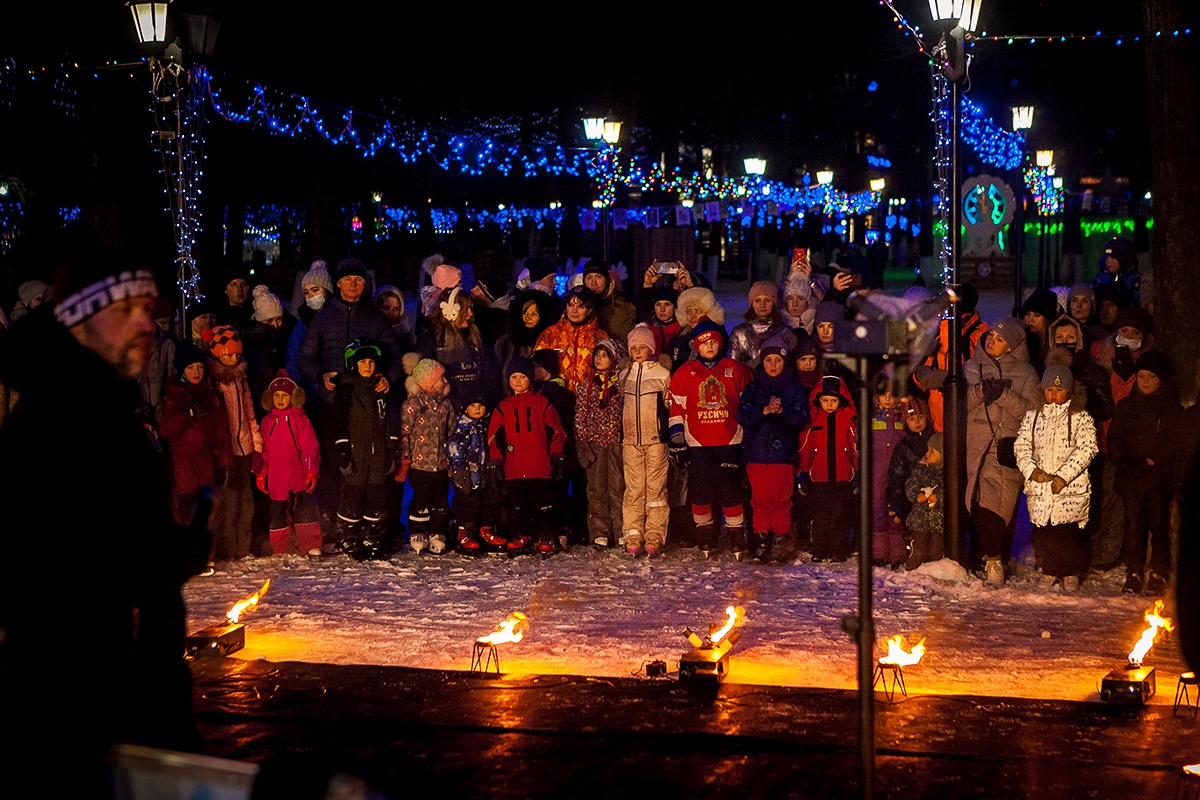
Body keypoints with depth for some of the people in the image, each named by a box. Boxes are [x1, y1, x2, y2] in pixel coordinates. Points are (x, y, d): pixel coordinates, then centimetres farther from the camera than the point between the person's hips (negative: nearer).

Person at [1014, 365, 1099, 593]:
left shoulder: (1080, 418, -1)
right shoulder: (1033, 416, 11)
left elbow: (1086, 449, -9)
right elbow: (1021, 445, 8)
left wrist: (1064, 476, -17)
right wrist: (1032, 470, -10)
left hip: (1071, 487, -3)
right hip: (1039, 486, 3)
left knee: (1070, 530, -2)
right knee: (1043, 529, 5)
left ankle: (1072, 574, 14)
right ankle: (1049, 571, 21)